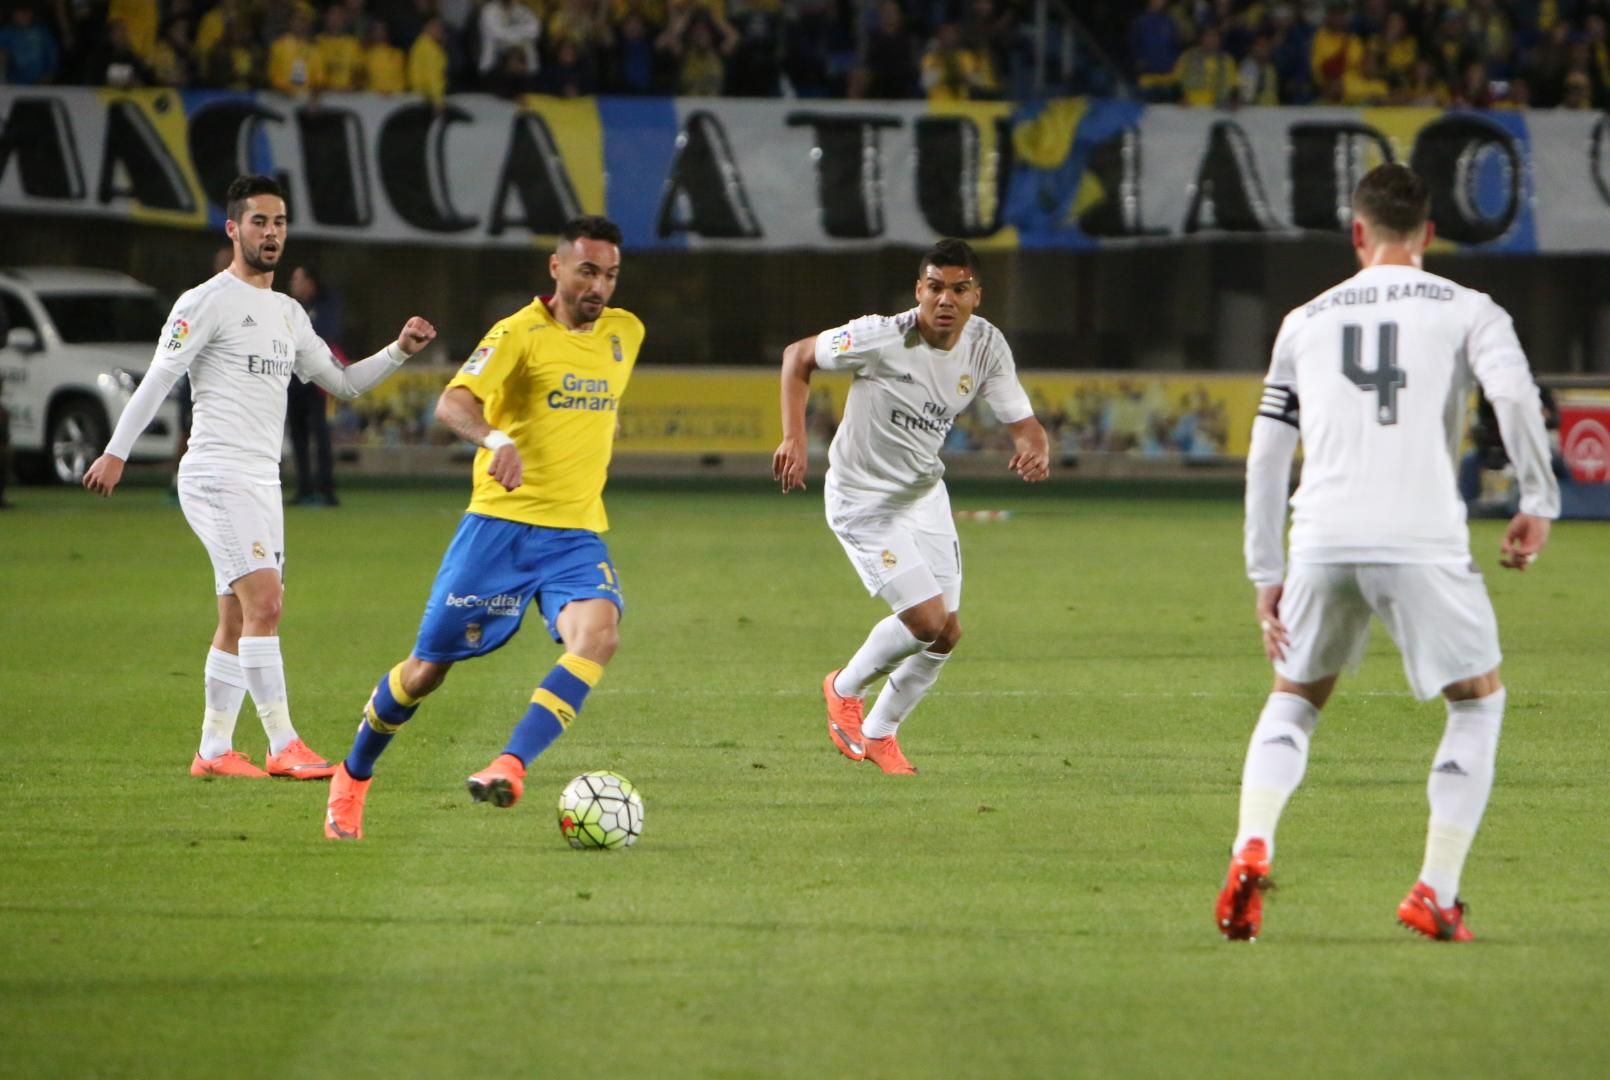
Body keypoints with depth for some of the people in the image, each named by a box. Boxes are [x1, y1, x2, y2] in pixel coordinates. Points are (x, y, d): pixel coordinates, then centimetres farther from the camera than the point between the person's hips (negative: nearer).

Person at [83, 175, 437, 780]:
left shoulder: (289, 314, 19)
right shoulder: (208, 301, -5)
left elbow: (342, 383, 24)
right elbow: (159, 377, -9)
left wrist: (399, 351, 10)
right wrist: (116, 452, -14)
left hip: (262, 481, 8)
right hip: (217, 475, -8)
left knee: (239, 620, 8)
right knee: (264, 601, -18)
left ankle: (213, 750, 13)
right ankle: (284, 747, -20)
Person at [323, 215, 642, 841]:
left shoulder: (625, 333, 9)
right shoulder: (520, 333, -9)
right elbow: (453, 403, -27)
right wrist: (496, 441, -44)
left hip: (577, 534, 4)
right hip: (501, 524, -4)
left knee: (598, 634, -28)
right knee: (427, 668, 3)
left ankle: (510, 768, -35)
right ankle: (352, 779, 28)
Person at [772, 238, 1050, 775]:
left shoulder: (986, 346, -10)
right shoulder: (882, 338, -25)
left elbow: (1023, 424, -7)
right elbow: (798, 356, -11)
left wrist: (1035, 450, -32)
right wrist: (794, 439, -21)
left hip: (925, 494, 6)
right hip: (864, 501, -6)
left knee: (946, 634, 8)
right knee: (927, 619, -15)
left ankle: (878, 733, 31)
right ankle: (845, 688, 14)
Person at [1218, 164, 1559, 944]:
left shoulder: (1306, 322, 19)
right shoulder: (1465, 311, 10)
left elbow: (1265, 455, 18)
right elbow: (1513, 393, -10)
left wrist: (1267, 574, 22)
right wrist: (1538, 503, 0)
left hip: (1322, 542, 3)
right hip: (1422, 542, -3)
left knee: (1294, 700, 23)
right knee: (1478, 702, 17)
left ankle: (1251, 849, -2)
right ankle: (1436, 893, 6)